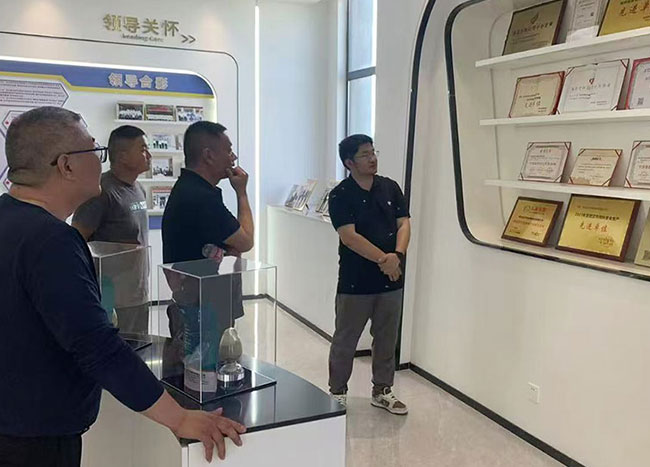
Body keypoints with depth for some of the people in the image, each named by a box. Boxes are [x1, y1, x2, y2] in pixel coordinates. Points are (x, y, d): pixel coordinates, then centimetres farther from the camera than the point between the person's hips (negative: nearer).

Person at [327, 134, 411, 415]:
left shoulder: (390, 188, 6)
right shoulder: (341, 196, -9)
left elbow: (404, 224, 2)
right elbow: (349, 236, -17)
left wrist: (397, 255, -15)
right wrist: (382, 259, -20)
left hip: (391, 280, 5)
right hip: (355, 282, -4)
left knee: (387, 339, 14)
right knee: (345, 339, 8)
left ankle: (382, 391, 31)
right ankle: (337, 392, 24)